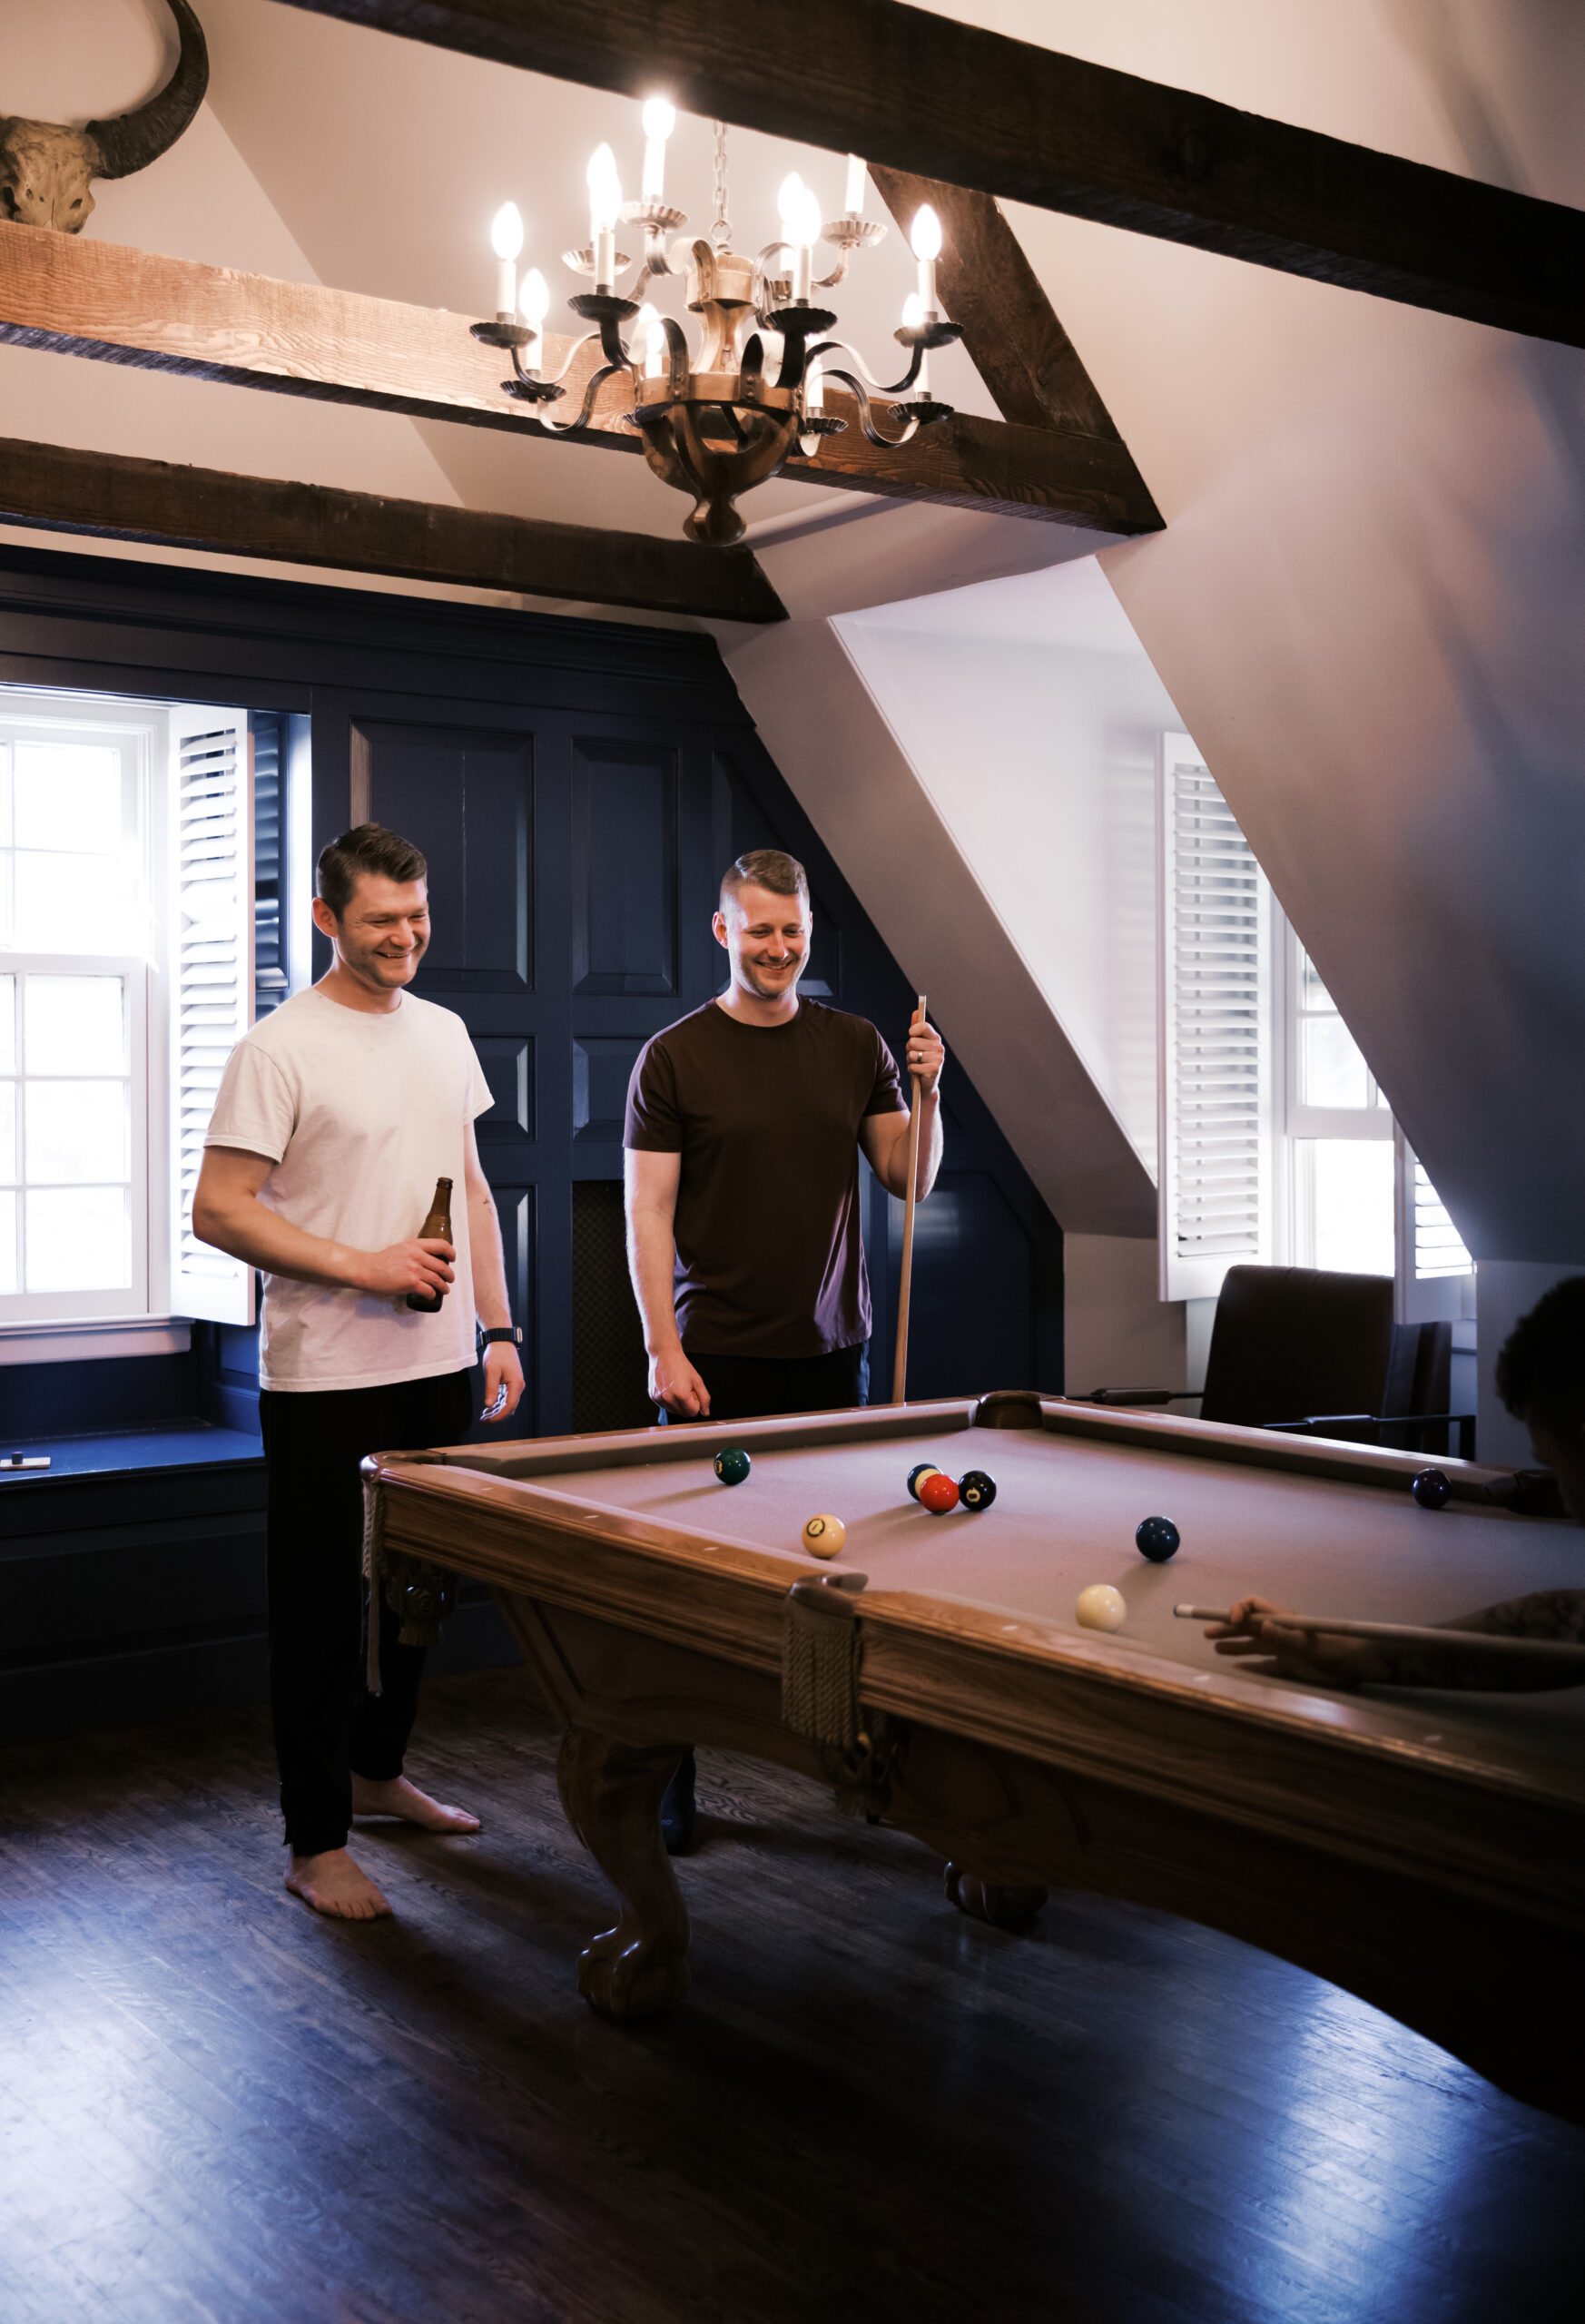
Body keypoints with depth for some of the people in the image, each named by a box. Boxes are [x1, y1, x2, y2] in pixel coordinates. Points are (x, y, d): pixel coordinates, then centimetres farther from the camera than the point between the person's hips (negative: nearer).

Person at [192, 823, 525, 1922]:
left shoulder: (445, 1033, 10)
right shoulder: (281, 1048, -11)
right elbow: (218, 1210, -14)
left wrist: (499, 1327, 10)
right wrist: (362, 1266, -19)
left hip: (438, 1372, 7)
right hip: (327, 1383, -7)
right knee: (325, 1610, 1)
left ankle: (377, 1771, 38)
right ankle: (317, 1843, 13)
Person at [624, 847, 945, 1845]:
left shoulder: (855, 1044, 9)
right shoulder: (675, 1057, -1)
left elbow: (911, 1181, 9)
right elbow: (648, 1211, -4)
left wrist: (927, 1092, -8)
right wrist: (664, 1349, -10)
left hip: (833, 1349, 3)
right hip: (719, 1355, -3)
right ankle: (671, 1772, 8)